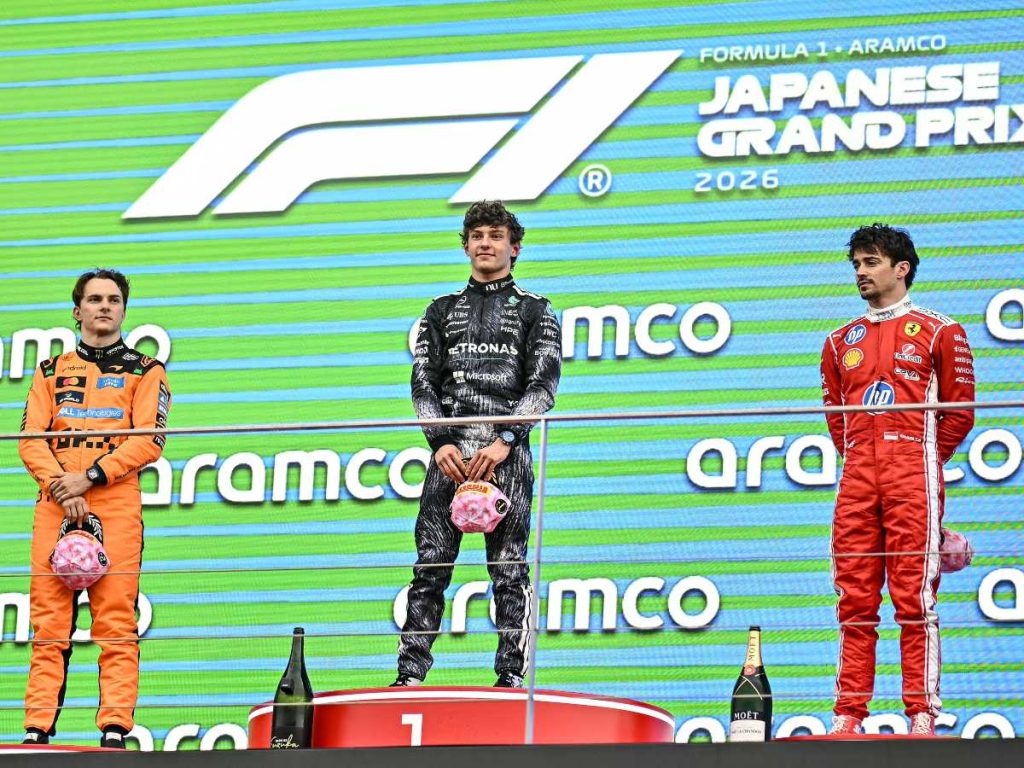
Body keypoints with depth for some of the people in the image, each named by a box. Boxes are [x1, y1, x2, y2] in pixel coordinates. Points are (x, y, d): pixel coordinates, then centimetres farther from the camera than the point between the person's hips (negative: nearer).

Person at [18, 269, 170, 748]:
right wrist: (61, 486, -9)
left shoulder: (145, 371, 13)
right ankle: (37, 730, -5)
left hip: (116, 503, -2)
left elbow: (149, 439, 0)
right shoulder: (51, 372, 21)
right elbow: (31, 440, 9)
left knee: (116, 621, -9)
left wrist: (90, 478, -11)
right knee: (49, 622, -3)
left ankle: (115, 729, -12)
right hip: (54, 505, 2)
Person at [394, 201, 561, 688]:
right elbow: (423, 382, 12)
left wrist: (504, 441, -12)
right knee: (431, 566, -5)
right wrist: (441, 442, -5)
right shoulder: (442, 310, 20)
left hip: (507, 453, -2)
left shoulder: (534, 311, 12)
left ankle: (511, 675, -6)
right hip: (449, 451, 2)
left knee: (509, 570, -6)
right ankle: (411, 674, -7)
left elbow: (544, 383, 1)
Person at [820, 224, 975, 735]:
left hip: (913, 476, -4)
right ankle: (848, 715, 2)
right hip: (857, 479, 4)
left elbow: (959, 412, 6)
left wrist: (923, 459, 6)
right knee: (855, 599, 1)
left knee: (914, 597, -9)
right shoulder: (841, 341, 20)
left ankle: (922, 715, -10)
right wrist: (860, 458, 13)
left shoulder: (937, 332, 7)